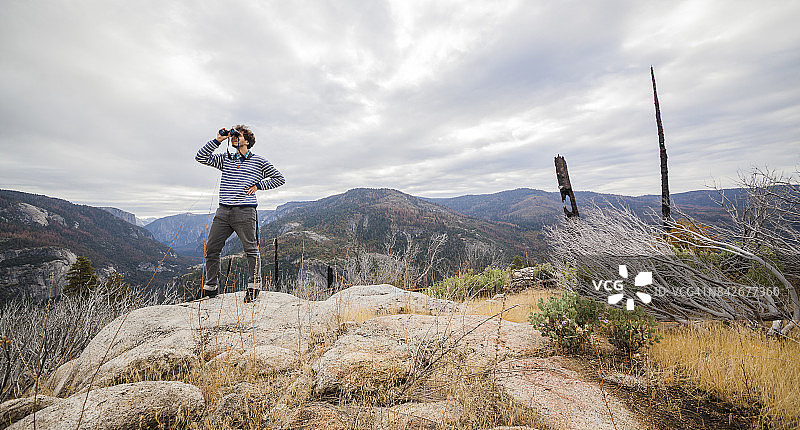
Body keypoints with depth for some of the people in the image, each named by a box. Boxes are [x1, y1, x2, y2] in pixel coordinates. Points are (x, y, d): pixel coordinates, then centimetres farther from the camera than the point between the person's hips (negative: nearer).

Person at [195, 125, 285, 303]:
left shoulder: (258, 161, 6)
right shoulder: (225, 159, 18)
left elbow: (279, 179, 9)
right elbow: (201, 157, 13)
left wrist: (258, 185, 0)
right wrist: (217, 140, 9)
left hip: (245, 212, -5)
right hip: (223, 211, 5)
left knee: (251, 250, 0)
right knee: (211, 248, 7)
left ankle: (253, 286, 13)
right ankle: (210, 286, 22)